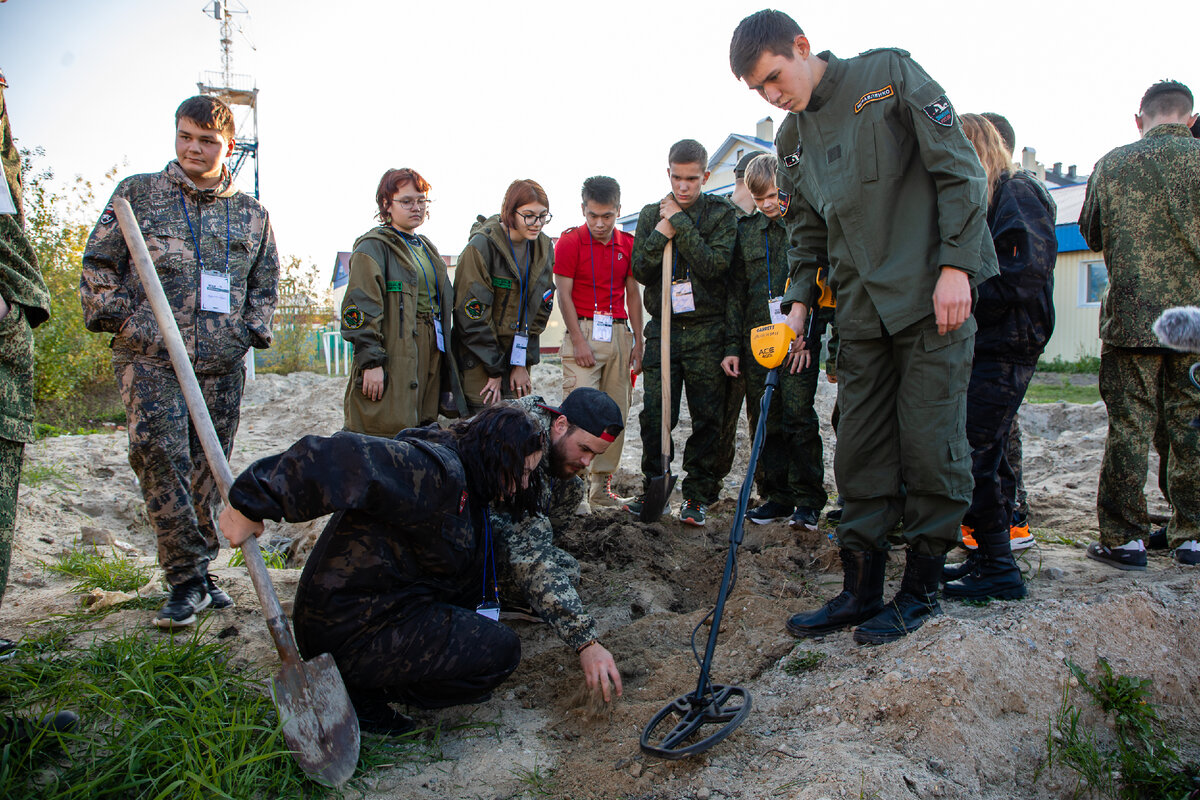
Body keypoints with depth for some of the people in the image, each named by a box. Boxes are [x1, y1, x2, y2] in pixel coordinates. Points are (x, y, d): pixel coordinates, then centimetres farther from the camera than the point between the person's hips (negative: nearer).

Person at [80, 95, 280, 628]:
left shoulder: (252, 214, 13)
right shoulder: (137, 193, 8)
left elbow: (265, 283, 21)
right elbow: (98, 263, 9)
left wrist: (251, 332, 8)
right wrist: (117, 317, 0)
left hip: (222, 364, 2)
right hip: (150, 356, -2)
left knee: (207, 469, 6)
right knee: (159, 453, -15)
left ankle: (198, 571, 21)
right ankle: (187, 580, -7)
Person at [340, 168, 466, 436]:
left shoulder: (427, 248, 20)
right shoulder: (373, 247, -4)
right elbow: (361, 308, -12)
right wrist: (371, 360, -19)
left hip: (429, 359, 8)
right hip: (393, 358, -7)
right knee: (390, 433, -10)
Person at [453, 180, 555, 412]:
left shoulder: (544, 248, 4)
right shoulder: (482, 247, -15)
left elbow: (540, 309, 9)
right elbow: (472, 315, -15)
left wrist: (523, 361, 2)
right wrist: (494, 370, -12)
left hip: (518, 356, 5)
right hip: (479, 361, -5)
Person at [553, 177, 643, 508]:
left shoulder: (628, 244, 11)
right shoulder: (570, 241, -1)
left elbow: (633, 295, 14)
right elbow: (564, 295, -4)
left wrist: (638, 341, 9)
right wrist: (579, 341, -11)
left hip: (619, 333, 5)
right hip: (584, 332, -4)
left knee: (616, 413, 5)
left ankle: (601, 486, 14)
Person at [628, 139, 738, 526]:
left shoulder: (721, 213, 1)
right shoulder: (652, 214, 9)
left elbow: (715, 265, -14)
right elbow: (641, 272, 2)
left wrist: (680, 223, -13)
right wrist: (662, 233, -12)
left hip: (707, 331, -2)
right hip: (663, 328, 2)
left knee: (707, 418, 1)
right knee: (655, 415, 0)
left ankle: (698, 494, 12)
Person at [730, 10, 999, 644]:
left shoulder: (890, 75, -2)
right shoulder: (791, 139, 14)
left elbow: (959, 170, -6)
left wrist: (955, 265, -13)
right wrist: (798, 304, 6)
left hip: (933, 295, -5)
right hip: (861, 309, 5)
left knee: (929, 443, -2)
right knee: (860, 452, 5)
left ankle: (920, 589, 13)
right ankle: (860, 591, 14)